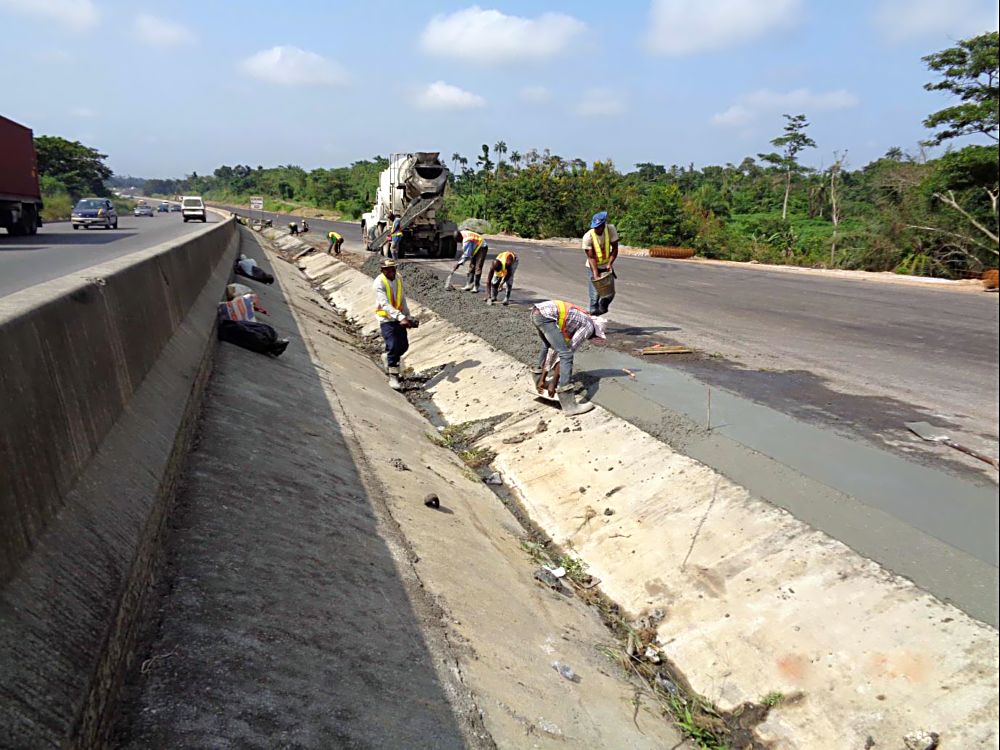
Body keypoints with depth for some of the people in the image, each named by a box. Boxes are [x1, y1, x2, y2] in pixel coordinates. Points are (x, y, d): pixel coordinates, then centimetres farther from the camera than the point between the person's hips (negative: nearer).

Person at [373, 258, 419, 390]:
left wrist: (407, 317, 7)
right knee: (393, 347, -13)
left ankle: (388, 358, 39)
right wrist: (401, 317, -40)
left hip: (399, 318, 6)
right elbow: (385, 304, -30)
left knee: (404, 345, 10)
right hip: (386, 319, -6)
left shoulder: (398, 278, 1)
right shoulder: (379, 283, -19)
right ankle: (393, 378, -3)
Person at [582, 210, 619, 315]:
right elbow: (591, 257, -23)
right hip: (593, 267, -3)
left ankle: (603, 308, 32)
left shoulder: (611, 229, -17)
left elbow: (614, 248, -10)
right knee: (595, 293, -10)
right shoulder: (588, 237, -24)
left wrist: (610, 264, -24)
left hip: (607, 266, 3)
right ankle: (594, 312, 5)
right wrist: (595, 274, -32)